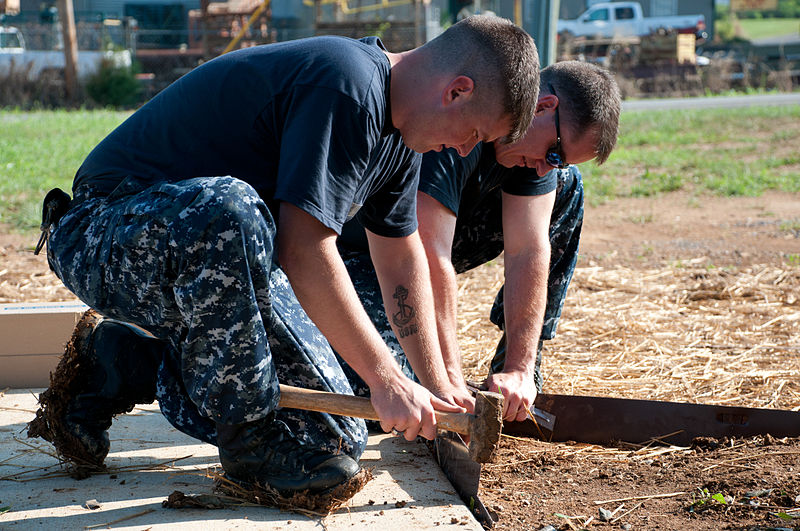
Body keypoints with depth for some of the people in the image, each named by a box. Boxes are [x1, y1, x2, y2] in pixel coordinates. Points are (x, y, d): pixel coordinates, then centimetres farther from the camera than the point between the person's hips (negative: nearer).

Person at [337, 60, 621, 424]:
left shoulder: (538, 149, -9)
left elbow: (528, 250, -14)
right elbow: (429, 260, -38)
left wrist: (519, 371, -22)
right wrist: (452, 387, -36)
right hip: (354, 252, -8)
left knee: (565, 186, -3)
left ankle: (511, 370, 2)